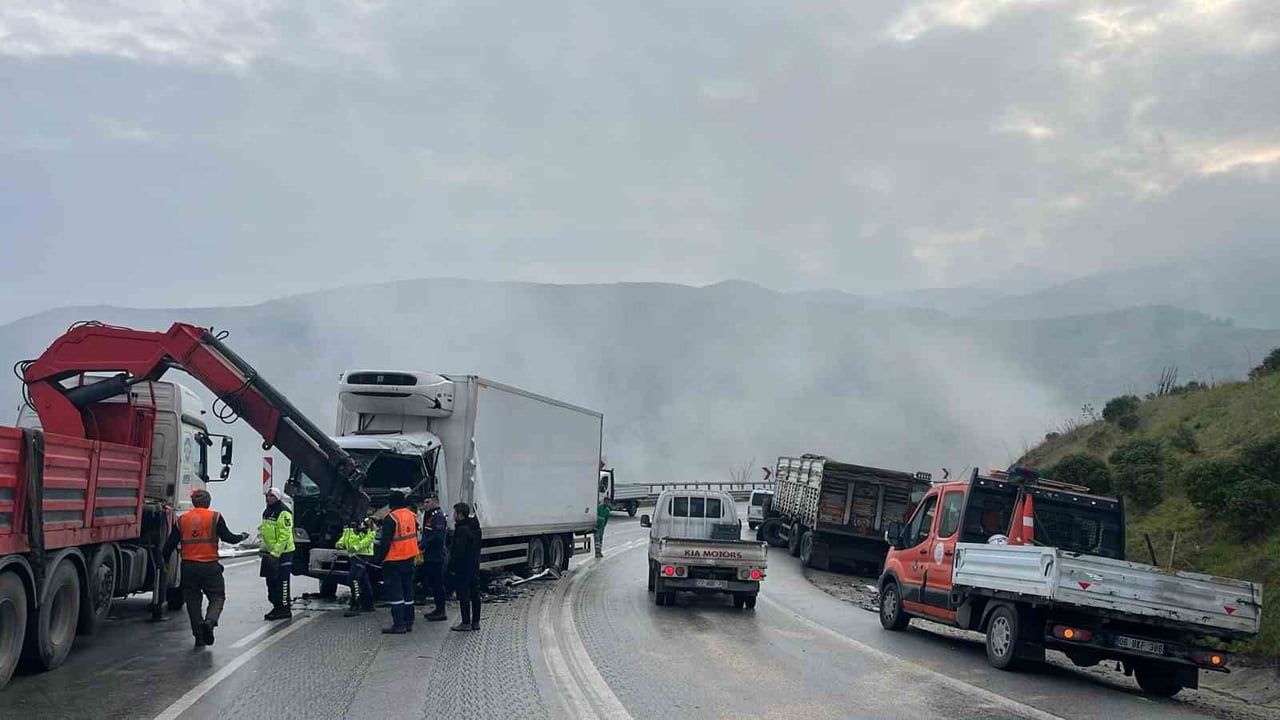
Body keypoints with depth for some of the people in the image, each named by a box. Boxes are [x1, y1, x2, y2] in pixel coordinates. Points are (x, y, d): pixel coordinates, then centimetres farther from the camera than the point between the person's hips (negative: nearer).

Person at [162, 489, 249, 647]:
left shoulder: (181, 520, 8)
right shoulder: (215, 517, -2)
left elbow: (170, 544, 8)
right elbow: (228, 538, -2)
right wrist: (242, 536, 17)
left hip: (188, 566, 3)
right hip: (210, 566, -3)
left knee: (193, 600, 11)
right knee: (217, 596, 7)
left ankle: (199, 636, 10)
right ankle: (210, 621, -20)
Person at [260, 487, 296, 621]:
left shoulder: (283, 512, -16)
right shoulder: (267, 512, 14)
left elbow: (285, 535, -21)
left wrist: (275, 553, -22)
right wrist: (263, 548, 18)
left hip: (282, 553, -9)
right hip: (270, 552, 9)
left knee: (282, 582, -5)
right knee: (271, 581, 13)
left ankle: (284, 609, 1)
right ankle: (276, 607, 22)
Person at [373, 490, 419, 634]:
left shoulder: (391, 518, -17)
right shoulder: (411, 516, 6)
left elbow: (385, 542, -17)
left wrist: (378, 558, -8)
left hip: (394, 560, -7)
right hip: (409, 559, 7)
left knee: (395, 593, -3)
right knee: (408, 591, 14)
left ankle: (399, 625, -5)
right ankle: (408, 622, 18)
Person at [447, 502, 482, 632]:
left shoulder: (462, 529, -17)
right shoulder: (475, 527, 12)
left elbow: (458, 551, -20)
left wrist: (453, 568, -15)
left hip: (463, 569, -9)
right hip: (475, 567, 9)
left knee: (464, 596, -4)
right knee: (475, 595, 12)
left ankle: (466, 623, -1)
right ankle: (475, 622, 17)